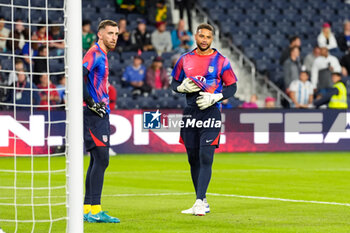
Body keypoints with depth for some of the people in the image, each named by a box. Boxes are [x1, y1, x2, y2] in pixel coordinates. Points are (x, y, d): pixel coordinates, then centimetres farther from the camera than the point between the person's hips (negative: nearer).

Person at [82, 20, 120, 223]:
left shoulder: (102, 55, 18)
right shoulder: (95, 53, -11)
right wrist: (91, 103, -21)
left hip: (101, 113, 10)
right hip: (95, 115, -10)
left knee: (97, 161, 12)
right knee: (101, 159, -13)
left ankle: (88, 209, 16)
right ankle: (95, 210, -13)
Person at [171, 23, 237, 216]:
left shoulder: (220, 61, -1)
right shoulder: (185, 59, 9)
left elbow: (232, 87, 1)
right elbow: (174, 83, 16)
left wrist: (214, 97, -14)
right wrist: (183, 87, -6)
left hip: (210, 112, -4)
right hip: (190, 112, 4)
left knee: (205, 157, -14)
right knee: (193, 158, 7)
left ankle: (200, 202, -17)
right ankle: (202, 203, 16)